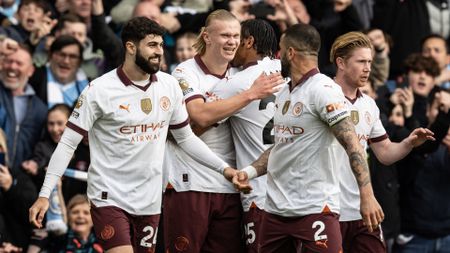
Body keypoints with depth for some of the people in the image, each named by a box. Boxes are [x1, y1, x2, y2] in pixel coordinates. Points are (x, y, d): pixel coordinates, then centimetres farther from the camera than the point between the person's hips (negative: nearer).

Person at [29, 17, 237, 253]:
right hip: (109, 198, -5)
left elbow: (186, 137, 17)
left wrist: (223, 168, 9)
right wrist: (44, 195, -15)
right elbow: (67, 144, -9)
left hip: (150, 200, 5)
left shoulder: (169, 86, 4)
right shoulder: (99, 90, -11)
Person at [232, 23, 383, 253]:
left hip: (315, 209, -8)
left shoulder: (323, 90, -11)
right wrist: (250, 172, 7)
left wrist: (367, 195, -25)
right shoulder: (283, 93, 15)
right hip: (276, 208, 8)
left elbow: (352, 144, -17)